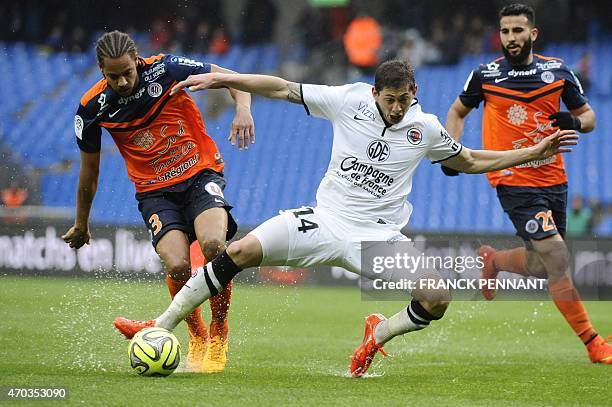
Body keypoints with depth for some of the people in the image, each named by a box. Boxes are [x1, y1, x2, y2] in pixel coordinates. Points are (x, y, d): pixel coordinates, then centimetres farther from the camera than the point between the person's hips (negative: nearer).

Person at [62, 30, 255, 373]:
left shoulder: (166, 69, -13)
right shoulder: (93, 108, -8)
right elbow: (89, 173, 8)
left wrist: (243, 109, -22)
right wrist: (81, 225, 18)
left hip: (200, 174, -1)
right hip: (155, 191, 1)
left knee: (213, 245, -30)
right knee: (177, 266, -24)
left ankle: (219, 332, -8)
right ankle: (197, 338, 4)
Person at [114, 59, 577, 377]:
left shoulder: (426, 129, 0)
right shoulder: (348, 100, -4)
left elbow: (473, 161, 16)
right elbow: (282, 88, 1)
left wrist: (536, 152, 9)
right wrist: (222, 79, -5)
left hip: (378, 237, 1)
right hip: (325, 220, 0)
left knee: (439, 299, -20)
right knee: (240, 251, -19)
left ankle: (379, 334, 13)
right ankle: (161, 328, -10)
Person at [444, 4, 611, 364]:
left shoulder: (557, 71, 3)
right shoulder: (485, 75, -1)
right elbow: (457, 112, 15)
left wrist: (574, 121, -13)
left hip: (553, 180, 4)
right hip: (514, 181, -4)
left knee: (543, 267, 11)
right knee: (557, 258, -15)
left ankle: (494, 260, 43)